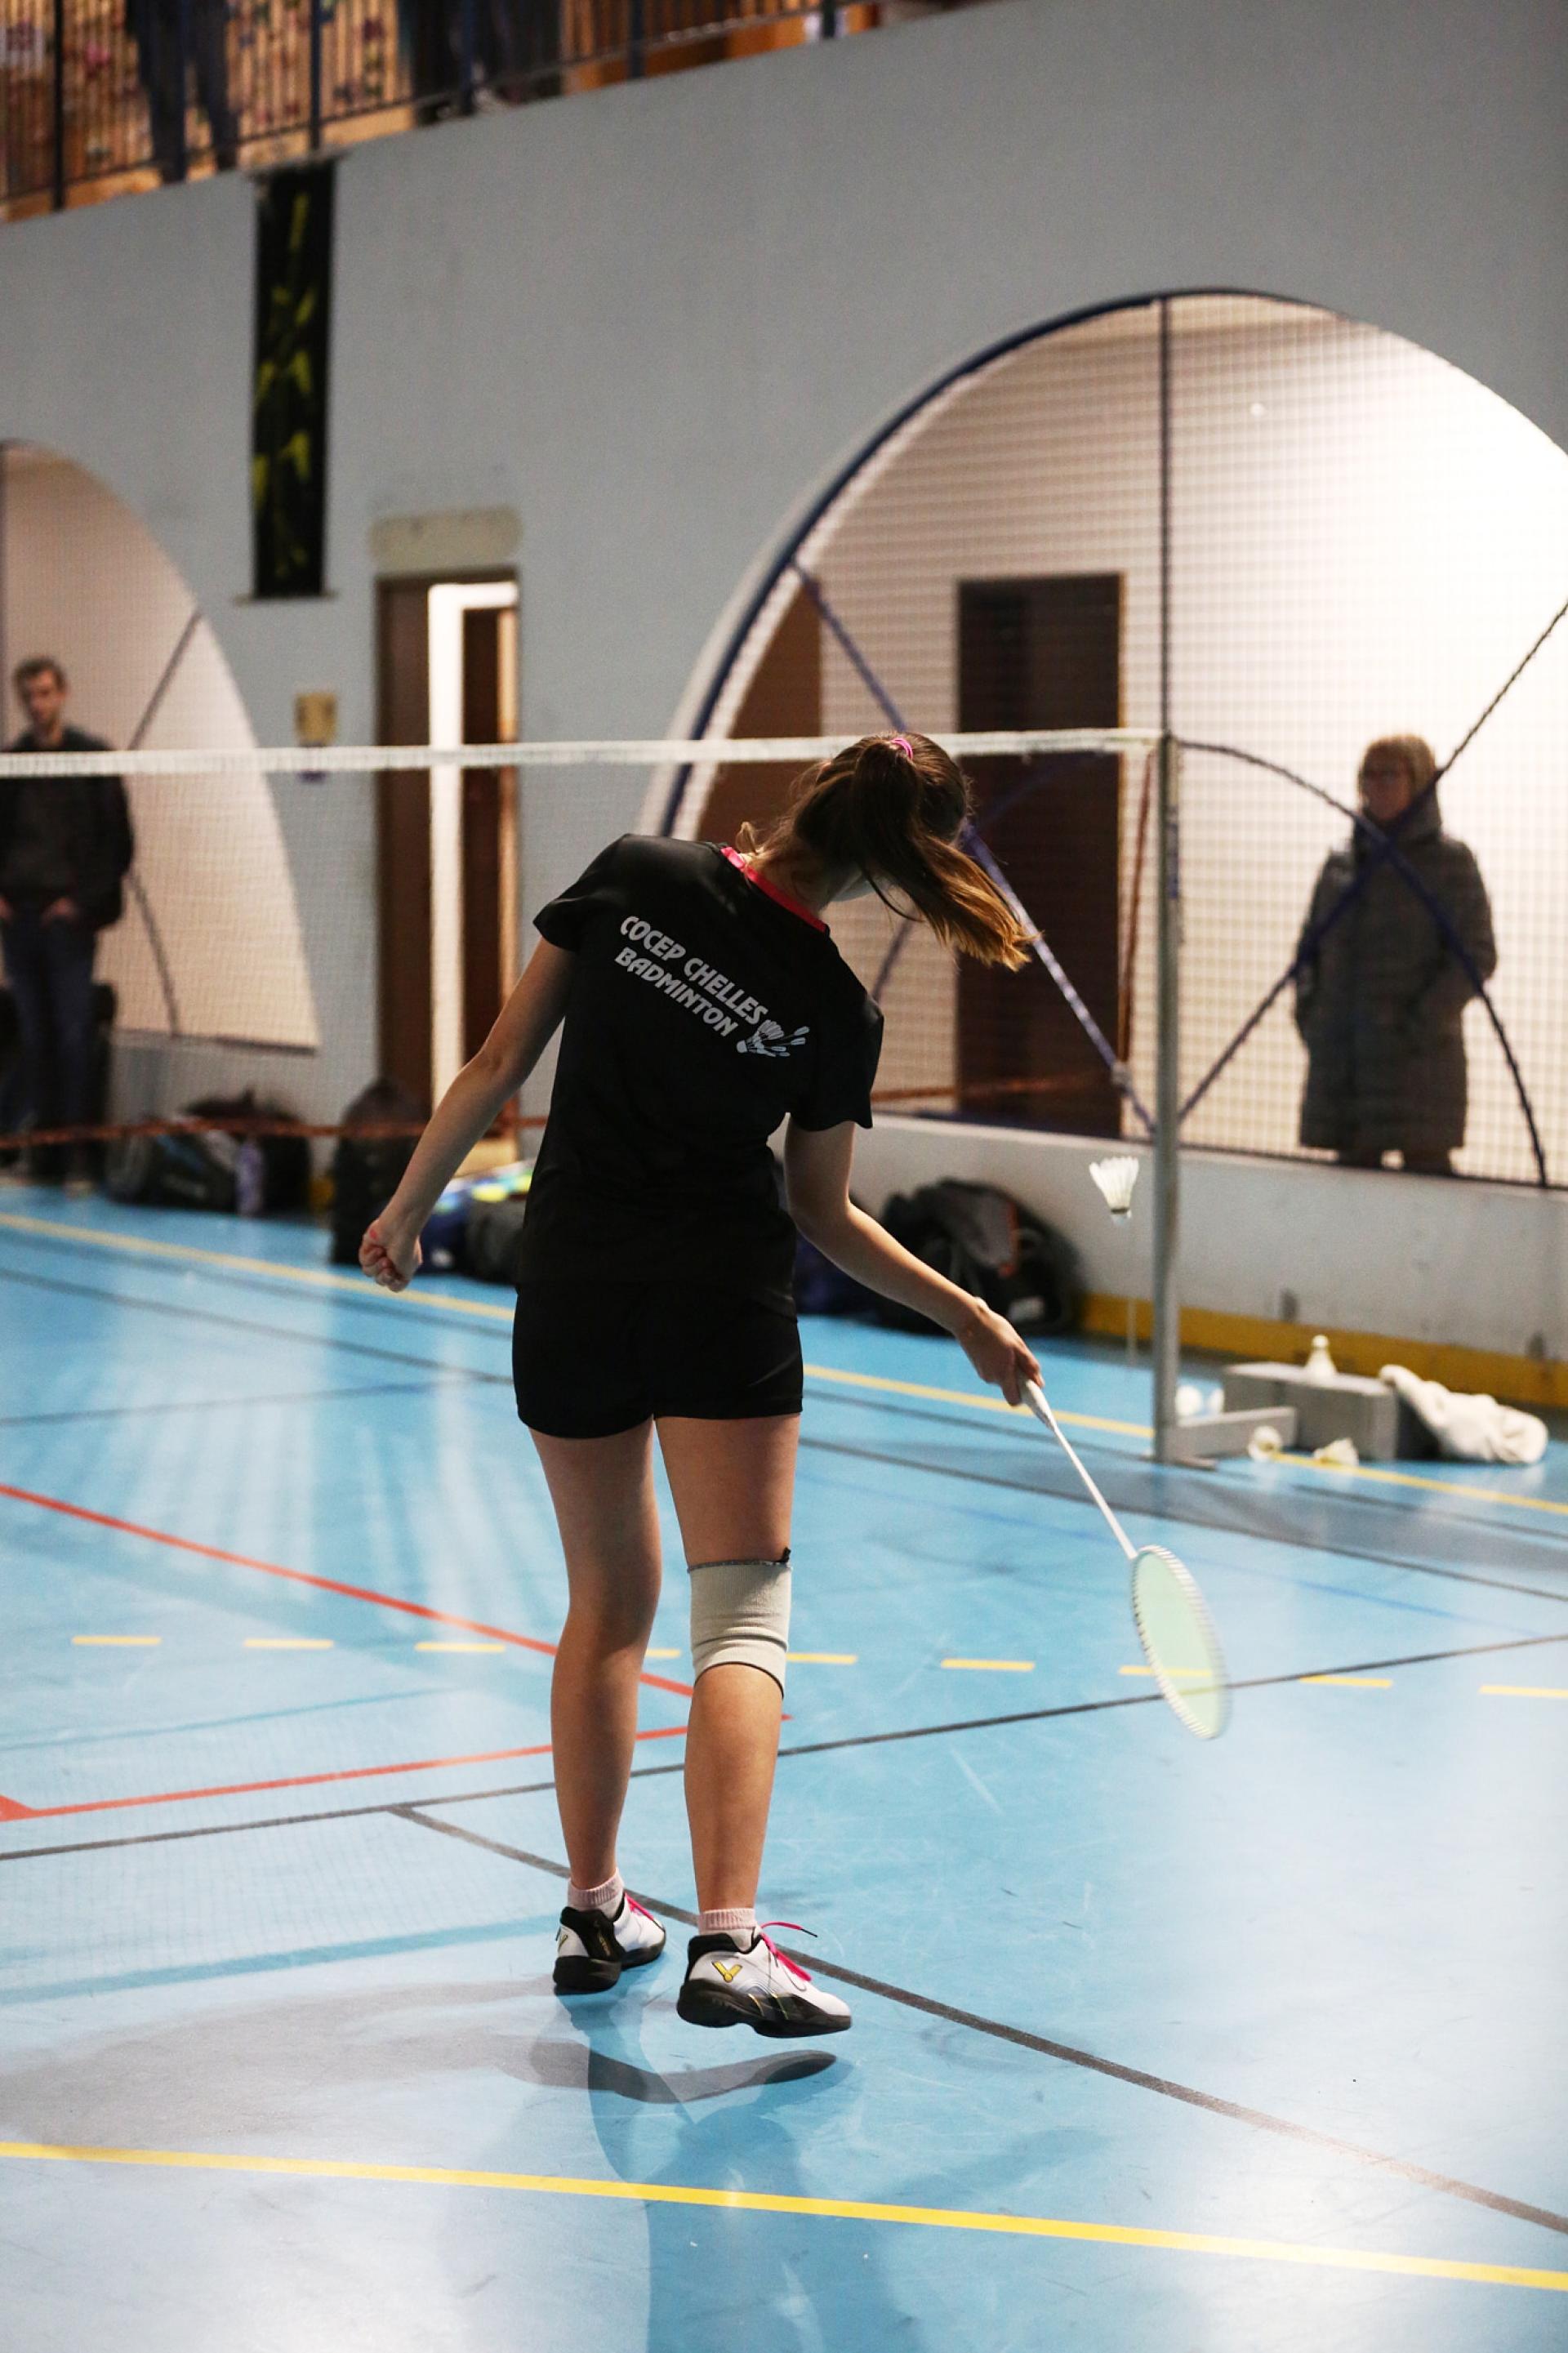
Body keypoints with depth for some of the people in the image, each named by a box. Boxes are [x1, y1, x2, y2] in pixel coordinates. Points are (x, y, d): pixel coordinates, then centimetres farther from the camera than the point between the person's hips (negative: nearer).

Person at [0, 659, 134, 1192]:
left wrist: (85, 899, -9)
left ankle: (78, 1149, -4)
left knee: (73, 1034, -6)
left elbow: (117, 841, -2)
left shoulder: (93, 757, 0)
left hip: (67, 917, -4)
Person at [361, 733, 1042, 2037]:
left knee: (607, 1602, 18)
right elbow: (825, 1214, 4)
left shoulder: (633, 878, -5)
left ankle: (595, 1914, 24)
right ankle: (728, 1941, -17)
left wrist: (409, 1208, 11)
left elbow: (498, 1065, -1)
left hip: (573, 1287, 3)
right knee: (744, 1616, -3)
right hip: (728, 1300, -3)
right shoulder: (834, 1010, -7)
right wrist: (968, 1316, 15)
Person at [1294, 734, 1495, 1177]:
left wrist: (1425, 1021, -14)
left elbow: (1478, 956, -5)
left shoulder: (1450, 860, -1)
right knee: (1354, 1163, 6)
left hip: (1417, 1055, -5)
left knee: (1424, 1159, -7)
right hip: (1340, 1053, 5)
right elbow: (1310, 946, 21)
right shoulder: (1342, 861, 13)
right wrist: (1307, 1011, 5)